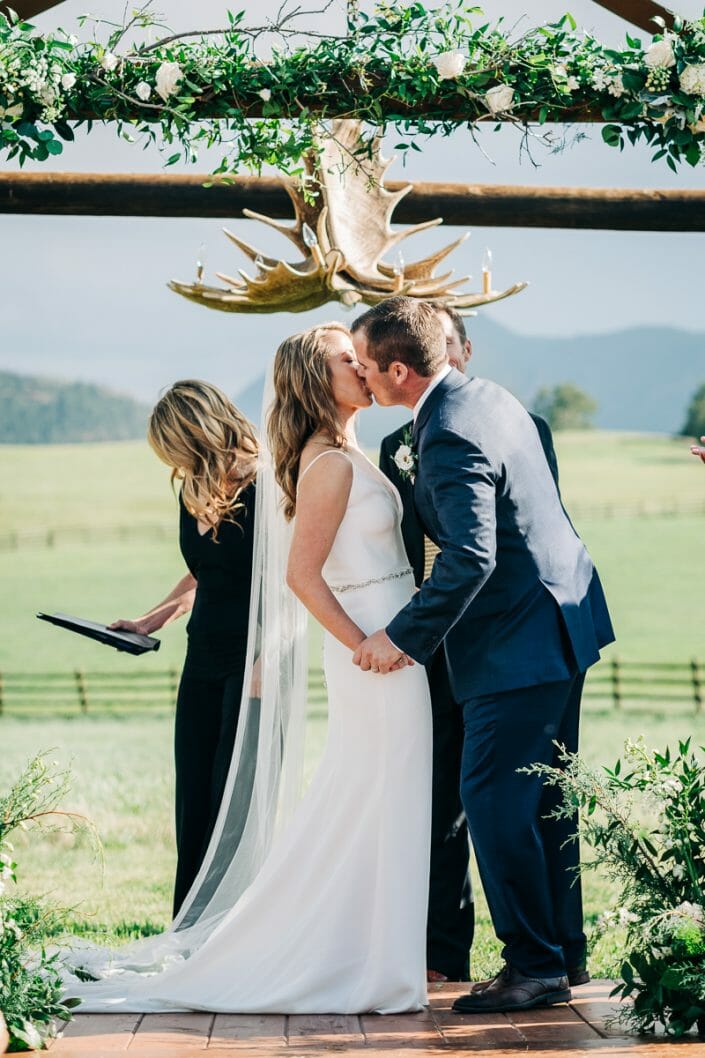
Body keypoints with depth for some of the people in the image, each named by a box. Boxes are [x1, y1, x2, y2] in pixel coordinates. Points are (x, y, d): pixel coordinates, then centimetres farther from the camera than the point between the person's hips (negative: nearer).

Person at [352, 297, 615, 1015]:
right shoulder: (486, 395, 8)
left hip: (519, 641, -11)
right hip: (560, 619, 11)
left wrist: (404, 637, -22)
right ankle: (565, 950, 24)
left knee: (495, 800, -6)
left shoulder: (450, 437, -23)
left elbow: (470, 558, -30)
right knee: (542, 798, 16)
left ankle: (535, 967, 0)